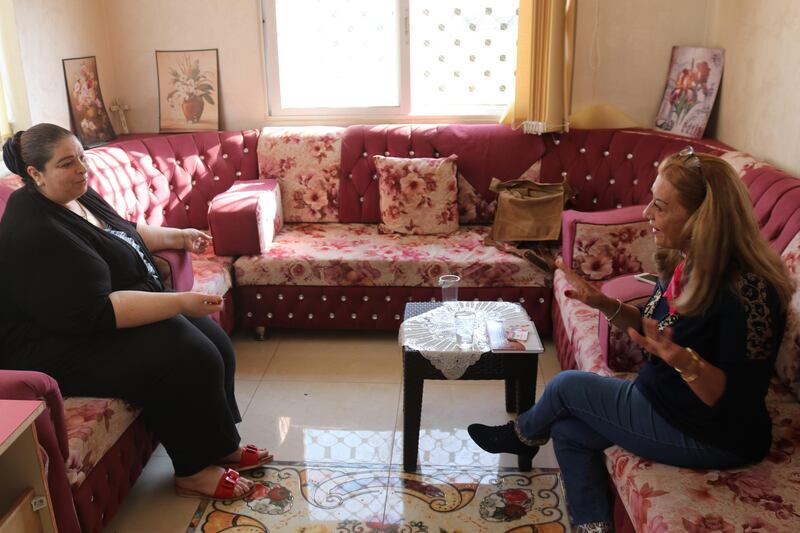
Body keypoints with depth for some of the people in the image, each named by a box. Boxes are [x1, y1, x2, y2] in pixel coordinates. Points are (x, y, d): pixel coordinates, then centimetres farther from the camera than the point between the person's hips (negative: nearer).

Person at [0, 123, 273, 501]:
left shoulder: (76, 196, 5)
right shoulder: (35, 234, -26)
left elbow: (124, 232, 25)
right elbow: (95, 312, -31)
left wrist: (177, 237, 14)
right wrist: (181, 302, -31)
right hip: (61, 346, -10)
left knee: (213, 344, -6)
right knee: (185, 360, -23)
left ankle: (220, 446, 9)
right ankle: (194, 471, -5)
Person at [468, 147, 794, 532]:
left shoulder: (748, 290, -30)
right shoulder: (683, 263, -4)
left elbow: (737, 400, -26)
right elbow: (658, 329, 10)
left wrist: (683, 359, -44)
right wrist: (606, 305, -7)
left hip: (713, 438, -8)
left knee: (567, 386, -1)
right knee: (568, 431, 4)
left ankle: (521, 437, 32)